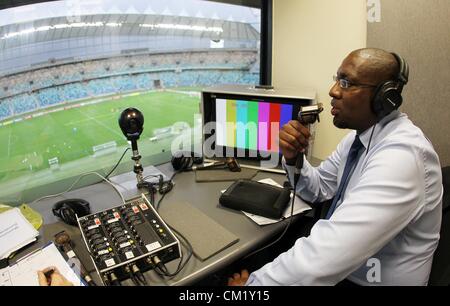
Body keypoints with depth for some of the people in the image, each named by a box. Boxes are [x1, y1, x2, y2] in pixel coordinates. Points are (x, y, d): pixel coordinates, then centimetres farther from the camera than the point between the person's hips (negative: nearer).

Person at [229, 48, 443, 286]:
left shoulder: (401, 155, -28)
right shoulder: (360, 134, 0)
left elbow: (330, 250, -36)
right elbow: (318, 189, 8)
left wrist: (254, 282, -25)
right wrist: (292, 157, -11)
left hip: (365, 279, -6)